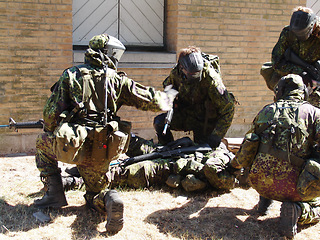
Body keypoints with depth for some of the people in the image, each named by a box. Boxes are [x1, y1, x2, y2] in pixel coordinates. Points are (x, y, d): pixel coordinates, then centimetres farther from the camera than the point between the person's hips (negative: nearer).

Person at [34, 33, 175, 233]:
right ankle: (109, 200, -13)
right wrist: (169, 98, 26)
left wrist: (53, 134, 22)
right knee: (96, 192, 25)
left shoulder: (70, 76, 6)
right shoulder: (117, 80, 5)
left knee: (43, 143, 31)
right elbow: (149, 99, 5)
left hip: (70, 147, -1)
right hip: (102, 151, 1)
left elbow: (51, 113, 3)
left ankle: (54, 194, 20)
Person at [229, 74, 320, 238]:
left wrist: (234, 165, 38)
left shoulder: (266, 111, 12)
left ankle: (265, 199, 21)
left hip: (260, 182, 3)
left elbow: (246, 149, 19)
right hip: (292, 186, -3)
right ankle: (298, 210, -7)